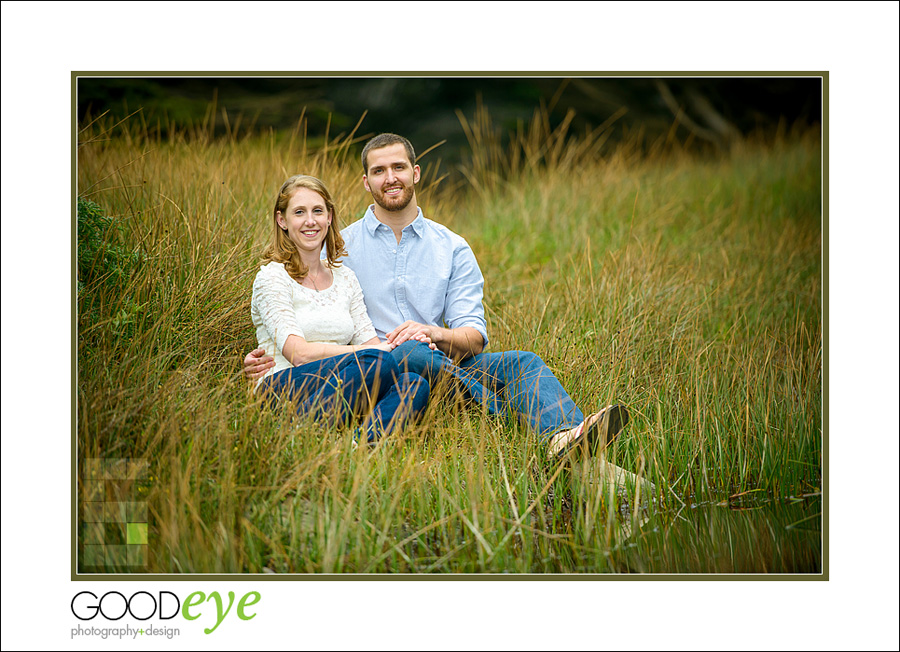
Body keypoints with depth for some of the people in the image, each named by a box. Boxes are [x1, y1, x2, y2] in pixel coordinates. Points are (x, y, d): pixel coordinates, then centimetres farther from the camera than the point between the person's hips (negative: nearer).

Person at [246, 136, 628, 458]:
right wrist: (263, 359, -10)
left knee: (522, 362, -25)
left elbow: (474, 336, 3)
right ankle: (517, 425, -38)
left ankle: (564, 437, -55)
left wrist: (436, 333, -20)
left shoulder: (453, 250, 13)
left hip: (448, 367, 3)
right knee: (411, 352, -37)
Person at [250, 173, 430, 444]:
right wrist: (378, 351, -15)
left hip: (333, 395, 6)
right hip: (280, 389, -6)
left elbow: (367, 339, 16)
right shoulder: (272, 278, 0)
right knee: (377, 361, -32)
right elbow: (299, 353, -11)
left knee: (414, 383, -24)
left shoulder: (345, 277, 20)